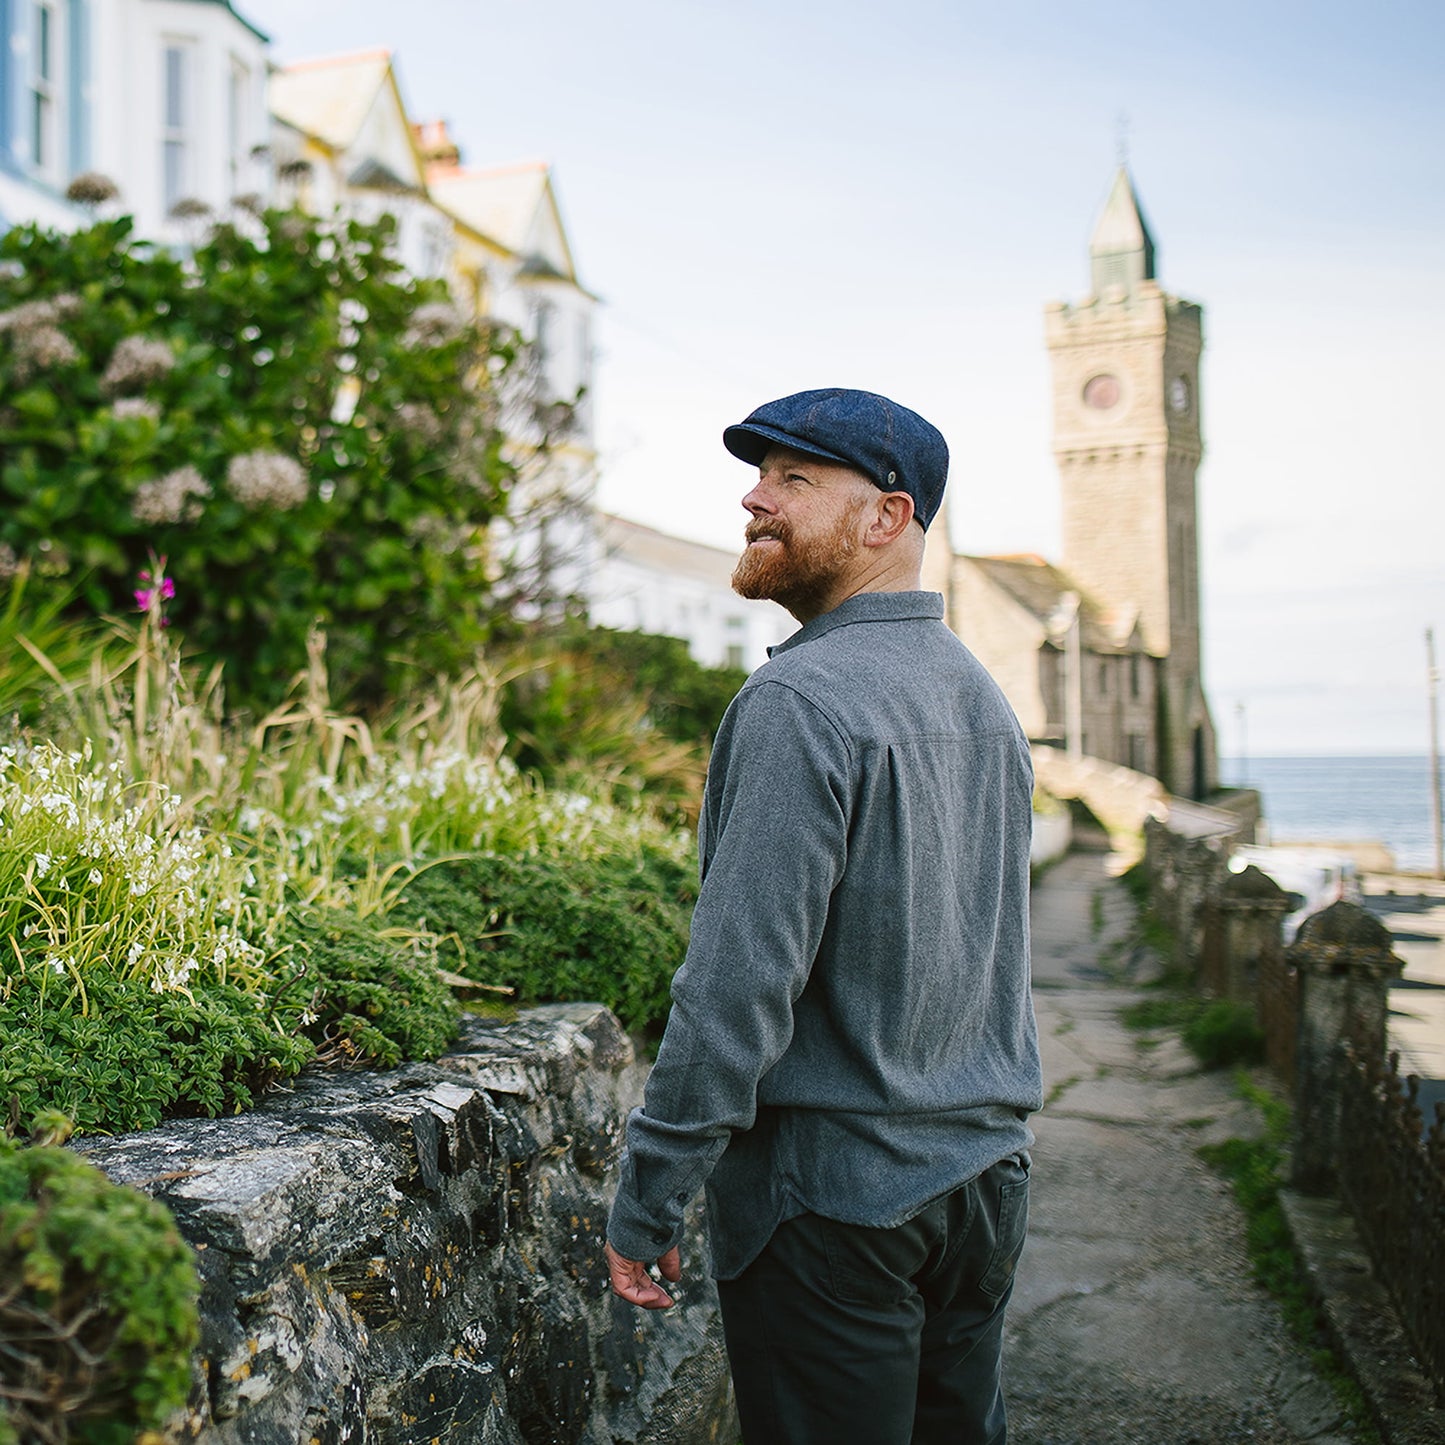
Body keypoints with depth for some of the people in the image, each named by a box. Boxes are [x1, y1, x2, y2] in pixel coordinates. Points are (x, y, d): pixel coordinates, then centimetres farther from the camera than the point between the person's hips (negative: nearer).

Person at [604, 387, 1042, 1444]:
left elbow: (740, 979, -22)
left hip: (836, 1198, -8)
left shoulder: (806, 700, -19)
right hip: (988, 1177, 8)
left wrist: (648, 1200, -14)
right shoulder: (985, 697, 9)